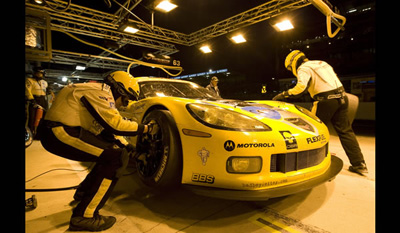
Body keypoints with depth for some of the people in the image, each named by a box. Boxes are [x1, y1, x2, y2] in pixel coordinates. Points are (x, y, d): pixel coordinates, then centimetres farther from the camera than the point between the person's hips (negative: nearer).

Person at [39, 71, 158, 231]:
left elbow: (108, 128, 19)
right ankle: (84, 216, -15)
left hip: (68, 130, 11)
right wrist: (146, 129, -12)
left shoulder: (103, 95, 17)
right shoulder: (100, 92, -14)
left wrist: (127, 146, 8)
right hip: (60, 132, -11)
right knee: (117, 157, -19)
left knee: (112, 152, 14)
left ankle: (83, 192, 25)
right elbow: (115, 125, -23)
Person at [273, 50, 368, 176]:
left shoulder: (303, 68, -3)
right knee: (345, 131, 10)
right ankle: (359, 164, 13)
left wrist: (283, 94, -17)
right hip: (341, 97, 8)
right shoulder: (322, 63, 25)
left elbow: (301, 87, -22)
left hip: (326, 100, -8)